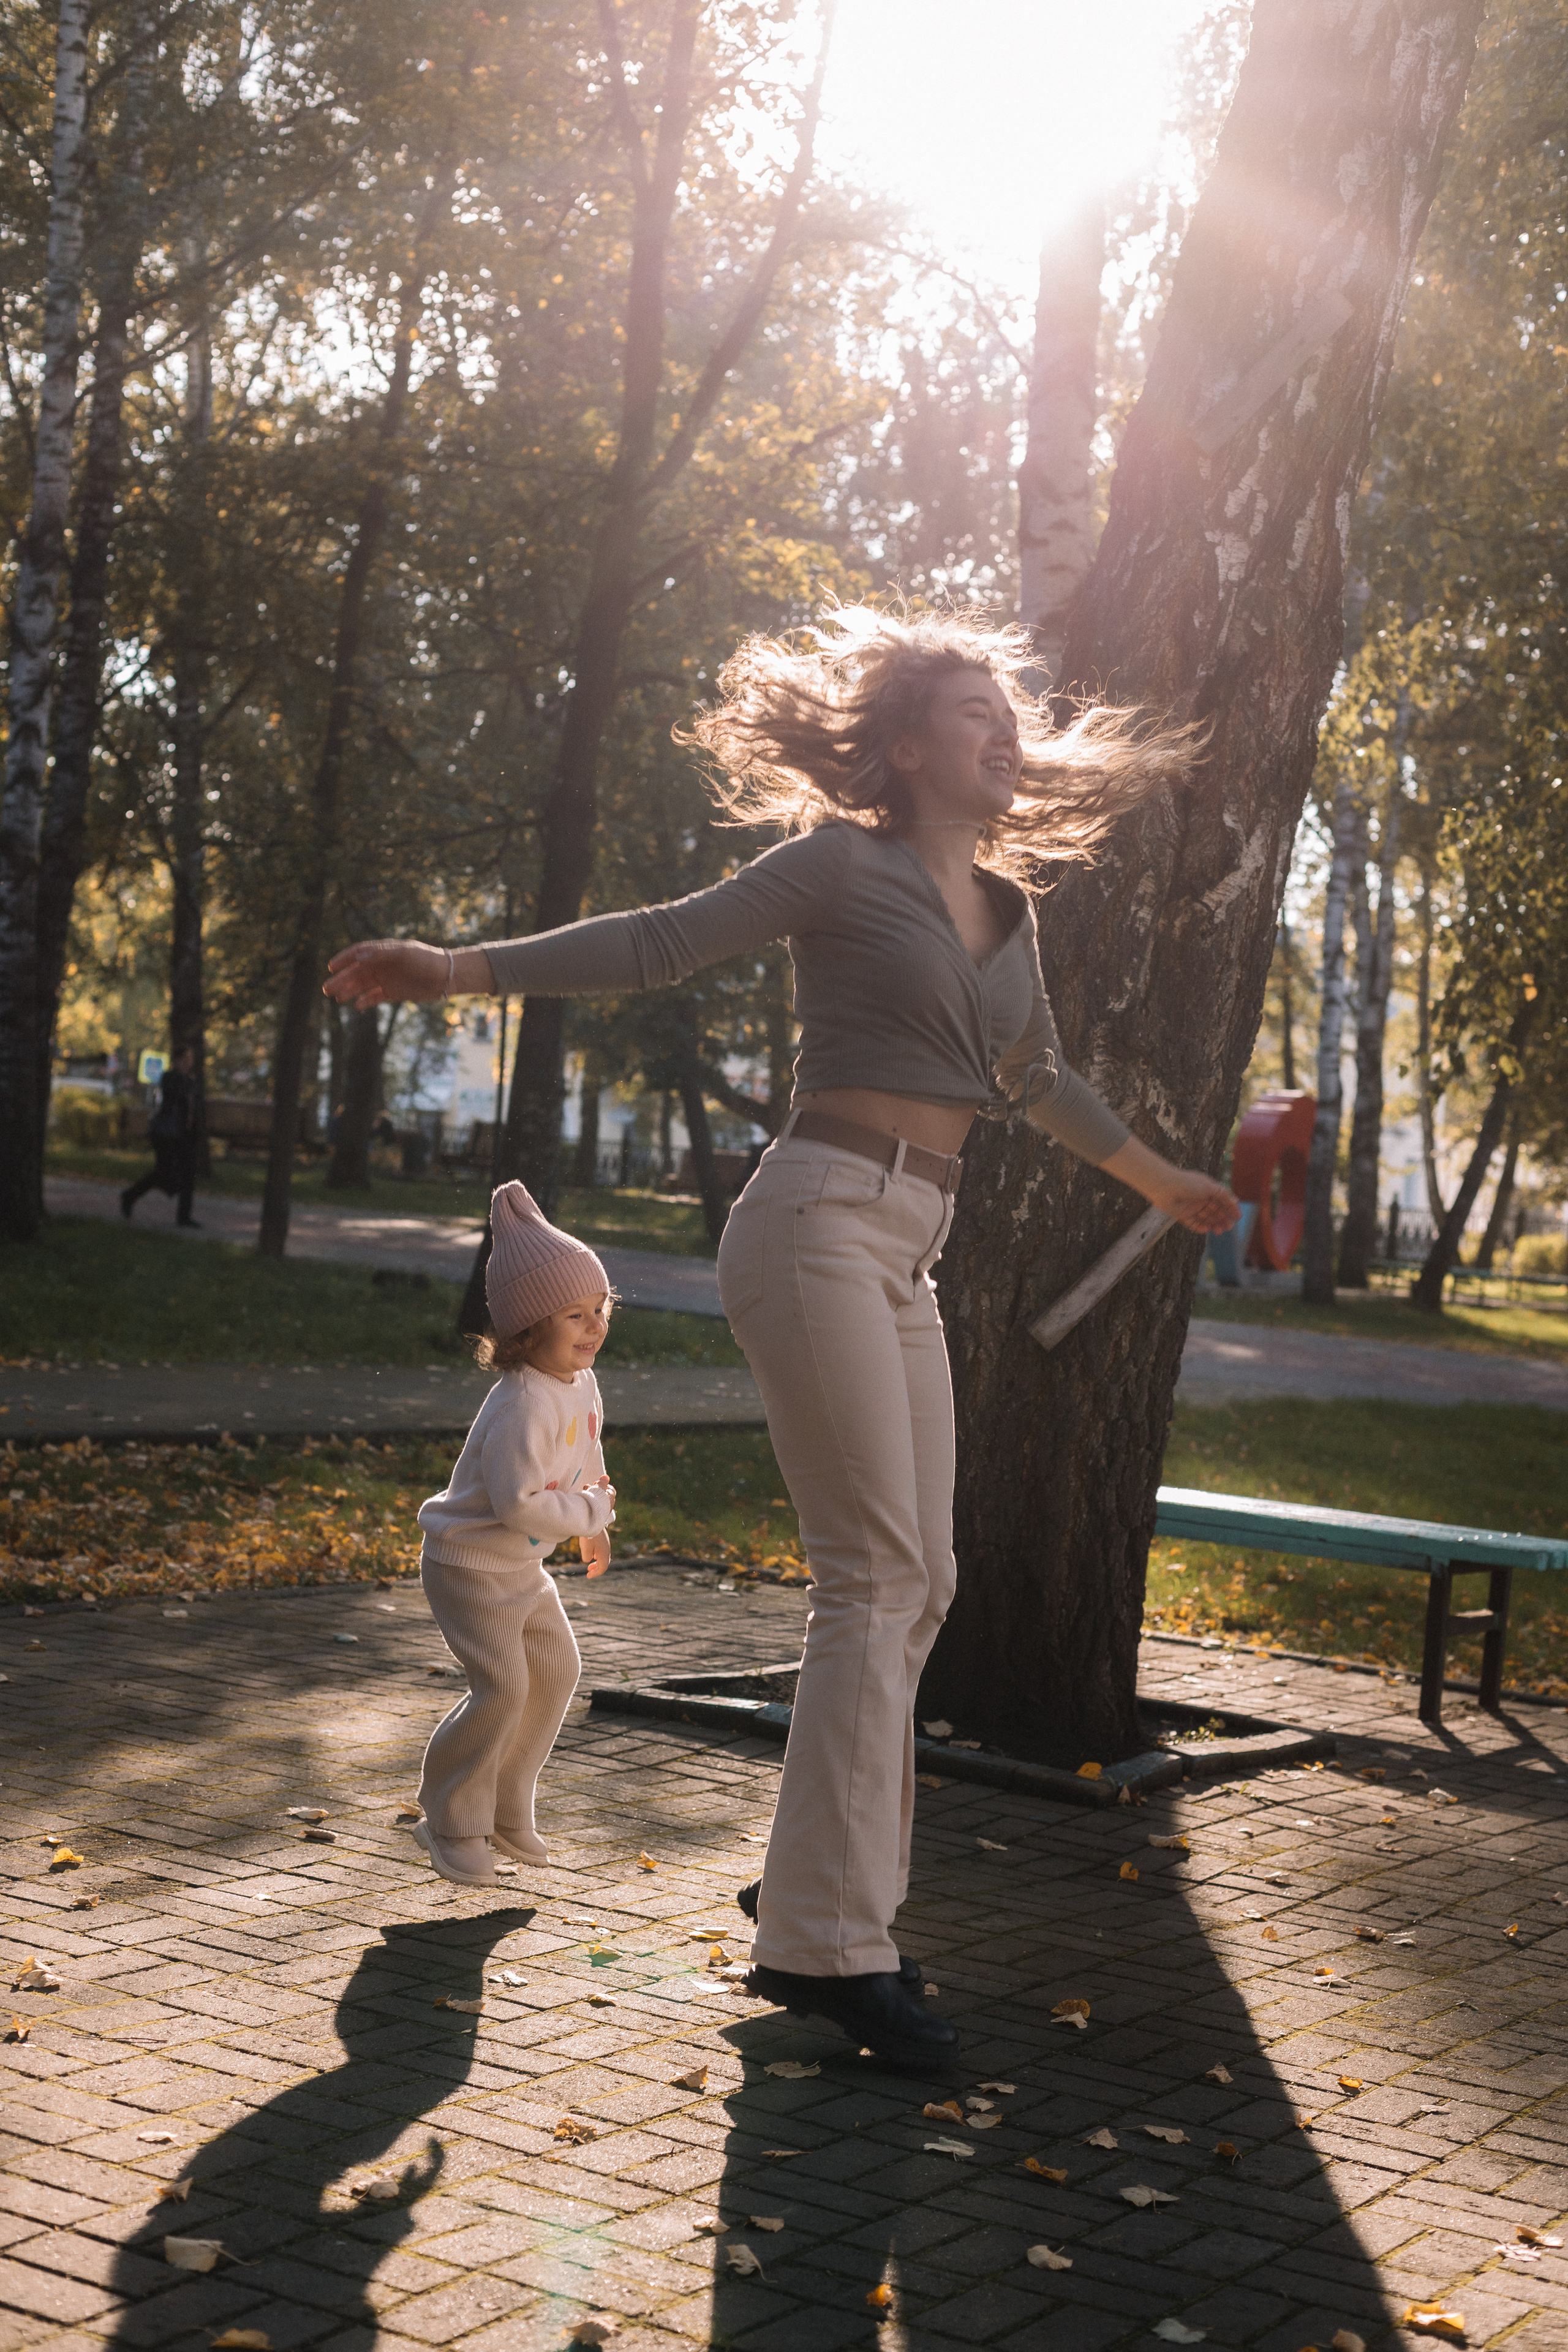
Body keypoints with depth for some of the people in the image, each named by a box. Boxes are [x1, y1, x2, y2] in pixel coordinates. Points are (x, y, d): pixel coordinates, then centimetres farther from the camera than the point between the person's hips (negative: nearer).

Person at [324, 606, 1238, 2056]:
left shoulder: (1006, 912, 19)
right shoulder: (846, 865, -1)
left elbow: (1035, 1081, 33)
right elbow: (664, 943, -6)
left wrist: (1162, 1181, 45)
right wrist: (463, 969, -17)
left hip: (903, 1259, 8)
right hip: (821, 1223, -8)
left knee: (918, 1584, 6)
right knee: (876, 1575, -13)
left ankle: (817, 1890, 16)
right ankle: (830, 1941, -11)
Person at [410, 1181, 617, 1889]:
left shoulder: (580, 1380, 0)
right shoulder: (522, 1407, -30)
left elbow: (588, 1454, 19)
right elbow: (518, 1503, -35)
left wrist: (593, 1529, 24)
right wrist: (593, 1511, -24)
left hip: (522, 1566, 10)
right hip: (471, 1564, -9)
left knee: (556, 1670, 11)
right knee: (502, 1686, -14)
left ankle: (505, 1810, 25)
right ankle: (452, 1823, 5)